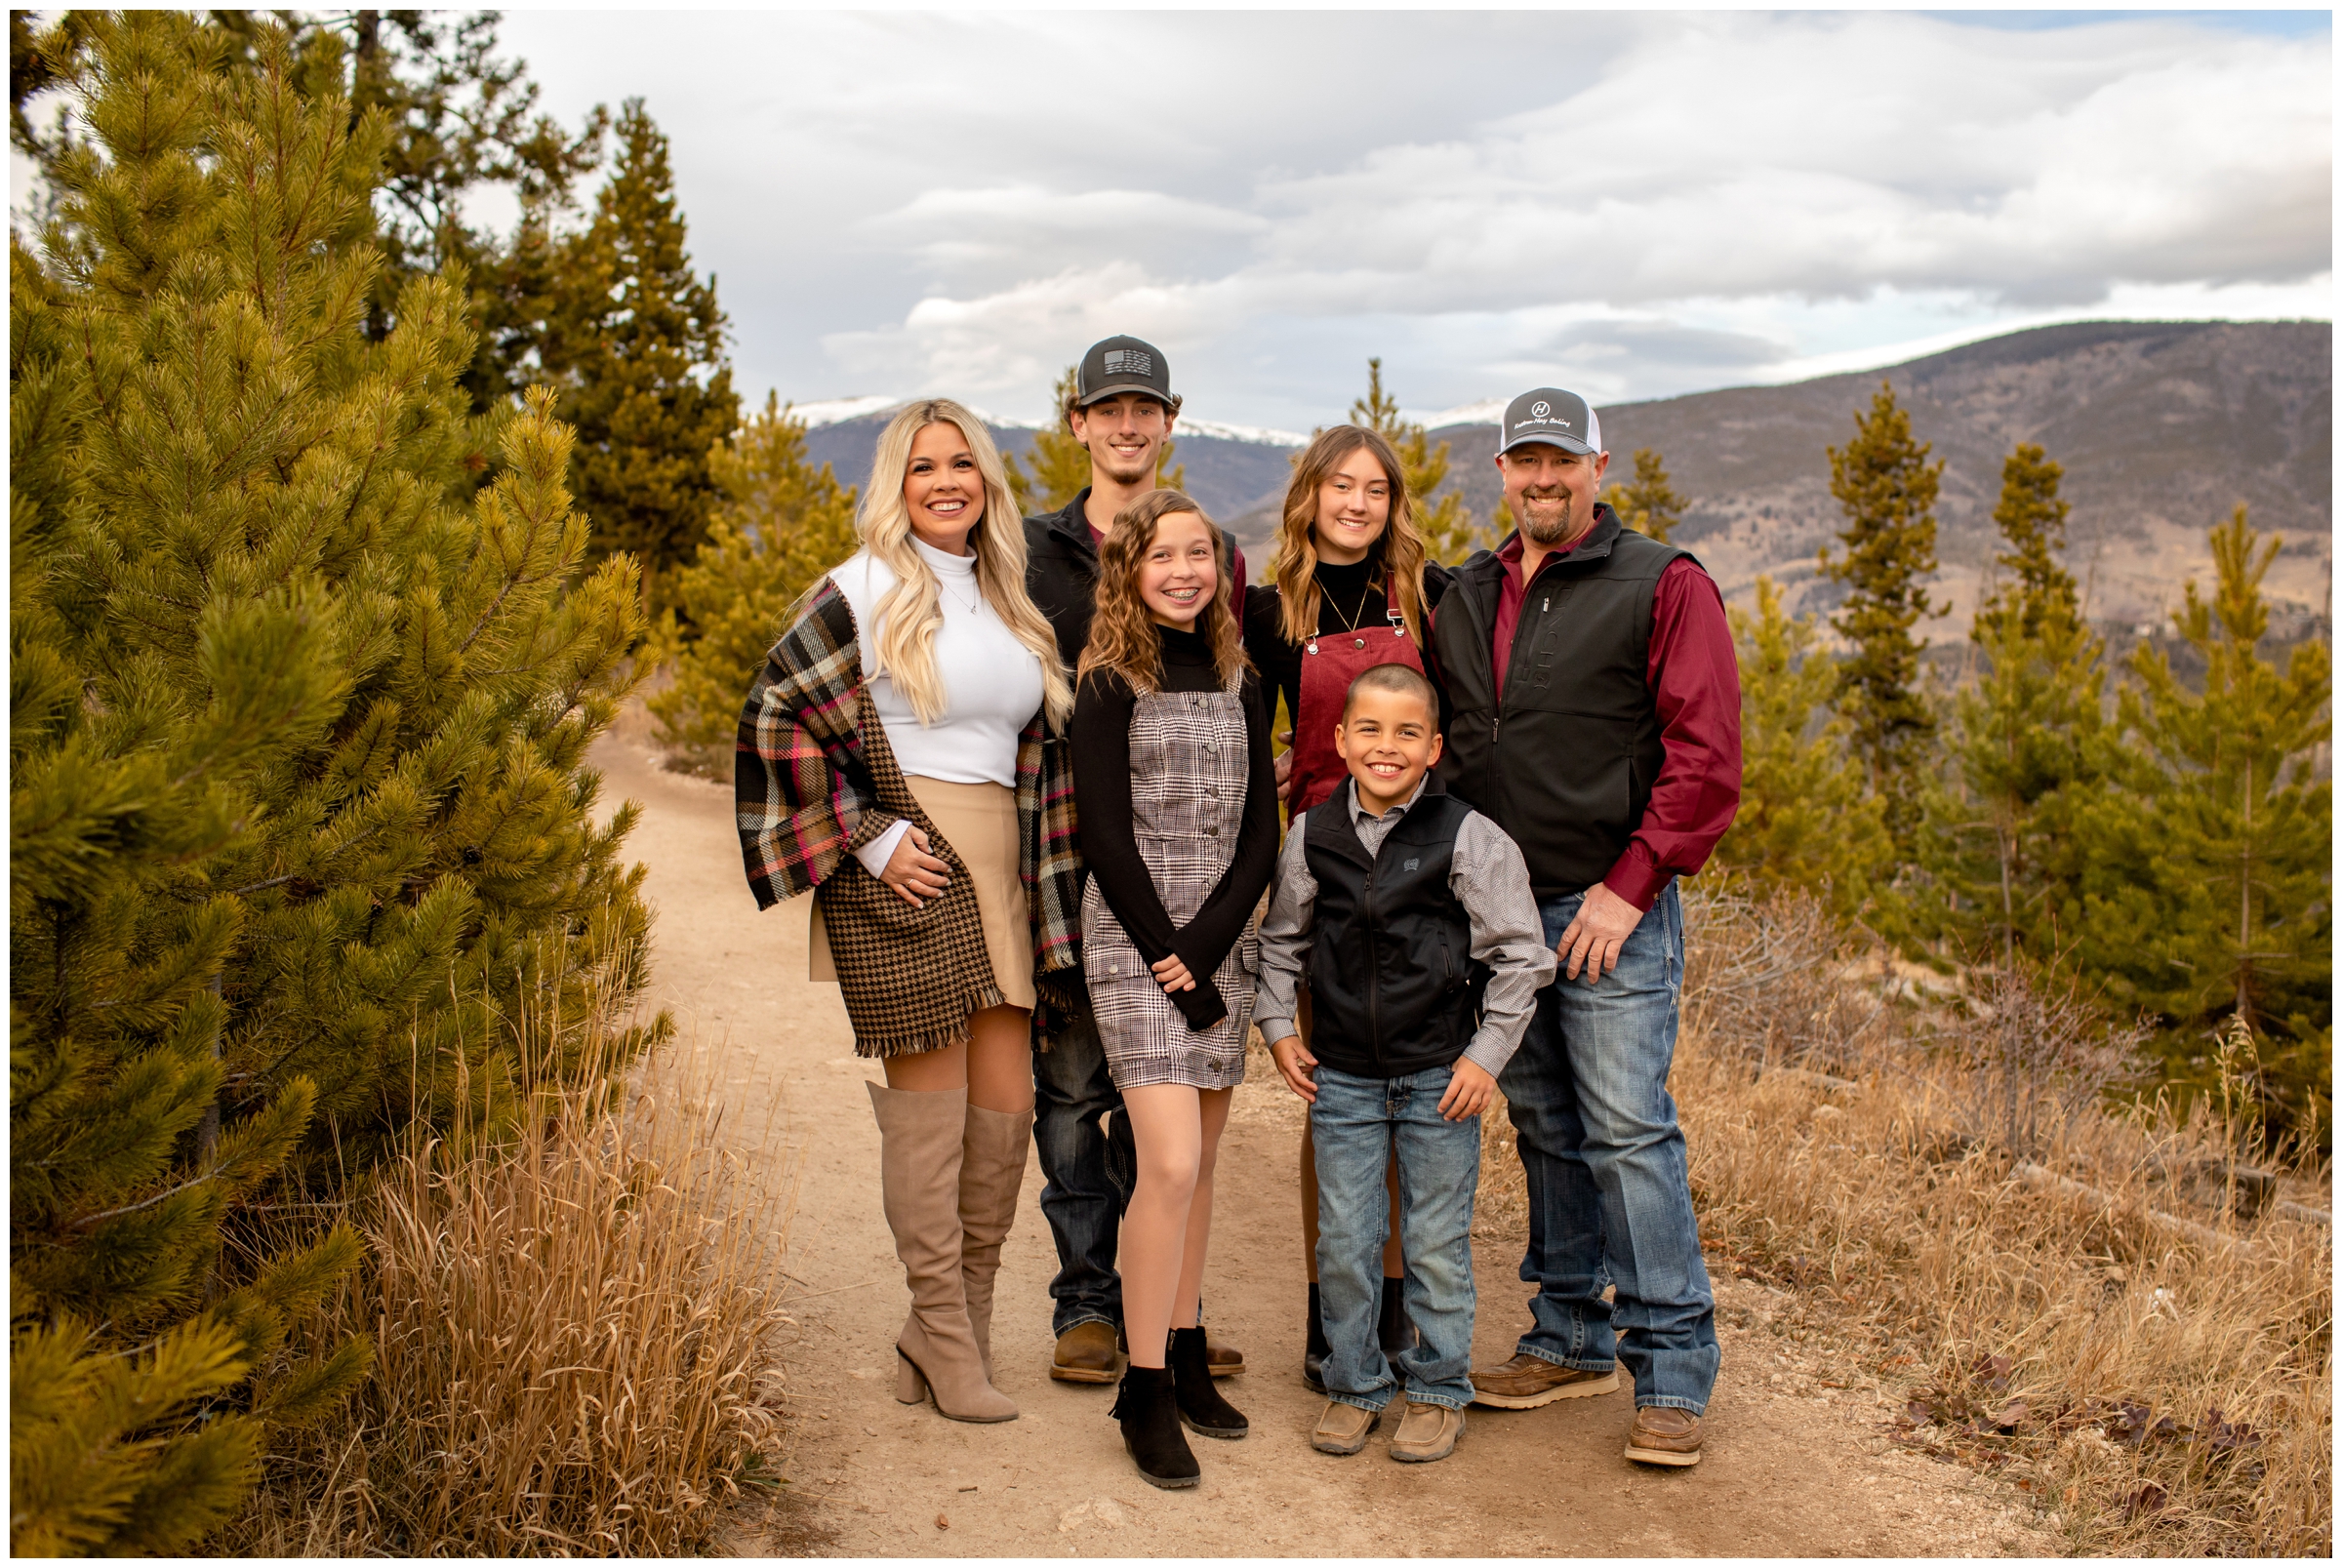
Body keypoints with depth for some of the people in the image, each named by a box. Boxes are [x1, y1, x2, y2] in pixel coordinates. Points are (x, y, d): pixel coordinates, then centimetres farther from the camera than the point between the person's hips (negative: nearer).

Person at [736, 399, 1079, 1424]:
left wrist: (1033, 865, 14)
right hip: (904, 873, -7)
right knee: (929, 1110, -2)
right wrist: (868, 836, -12)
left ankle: (954, 1326, 23)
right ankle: (945, 1342, 12)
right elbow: (777, 715, -9)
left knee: (1006, 1105, 7)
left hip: (998, 868, 7)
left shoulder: (1002, 596, 16)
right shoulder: (866, 590, -4)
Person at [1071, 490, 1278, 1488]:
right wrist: (1169, 959, -12)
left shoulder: (1240, 685, 10)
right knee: (1170, 1165, -11)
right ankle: (1144, 1392, 0)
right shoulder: (1110, 685, -4)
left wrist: (1205, 945, -7)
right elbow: (1106, 838, -9)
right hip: (1134, 942, -5)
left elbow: (1261, 834, 6)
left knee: (1198, 1163, 9)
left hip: (1222, 940, 5)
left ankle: (1187, 1357, 21)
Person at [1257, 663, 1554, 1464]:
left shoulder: (1468, 838, -9)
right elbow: (1281, 939, 15)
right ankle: (1354, 1384, 26)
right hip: (1342, 1077, 3)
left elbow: (1521, 954, -3)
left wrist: (1487, 1053, -5)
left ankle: (1437, 1390, 24)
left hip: (1440, 1077, -2)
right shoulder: (1311, 835, 0)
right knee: (1343, 1243, 8)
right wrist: (1277, 1026, 6)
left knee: (1437, 1245, 7)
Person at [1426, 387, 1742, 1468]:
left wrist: (1631, 884, -15)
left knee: (1628, 1128, -7)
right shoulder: (1466, 598, 14)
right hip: (1493, 906, 6)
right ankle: (1571, 1338, 25)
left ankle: (1672, 1371, 4)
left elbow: (1706, 757, -9)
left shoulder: (1663, 587, -3)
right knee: (1543, 1125, 13)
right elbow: (1441, 743, 20)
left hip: (1609, 906, -5)